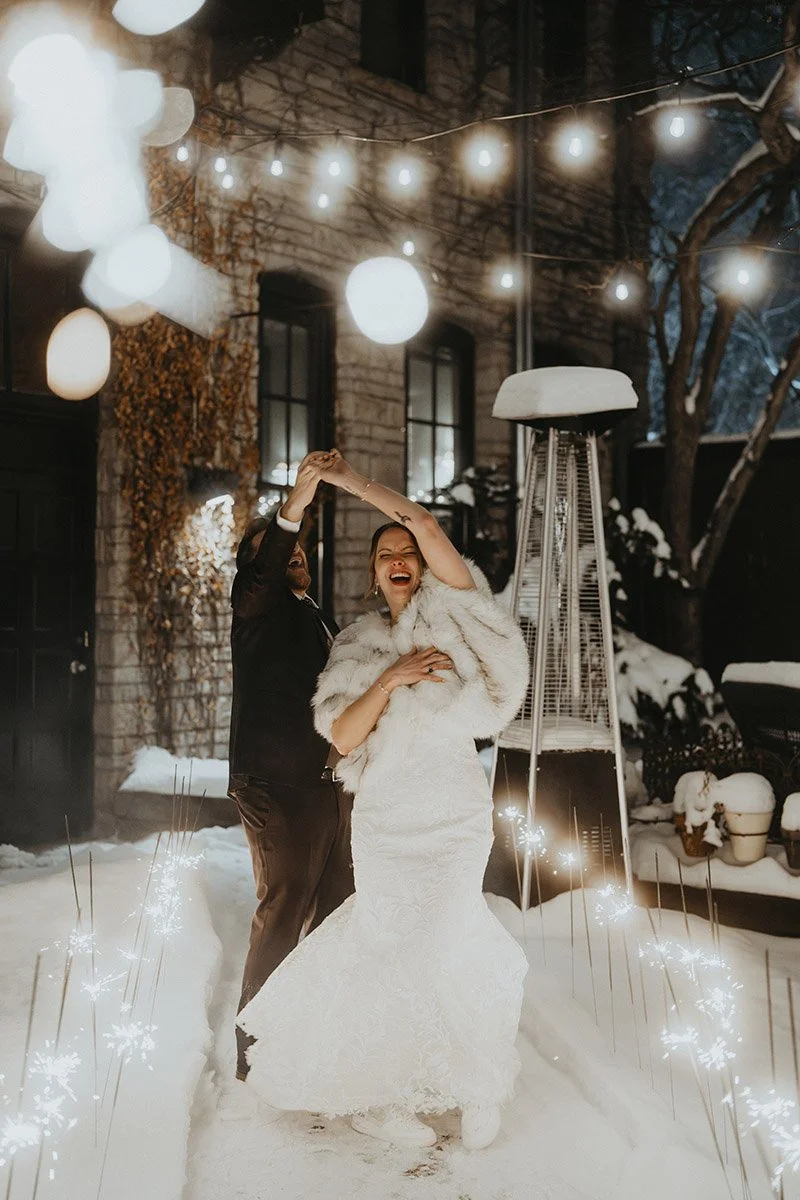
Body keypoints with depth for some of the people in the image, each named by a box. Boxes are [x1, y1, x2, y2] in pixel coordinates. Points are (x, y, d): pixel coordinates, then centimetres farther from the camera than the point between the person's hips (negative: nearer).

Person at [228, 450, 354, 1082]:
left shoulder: (322, 621, 23)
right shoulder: (258, 607, -2)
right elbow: (261, 579, -26)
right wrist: (292, 510, -39)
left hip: (330, 787, 8)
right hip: (281, 787, -8)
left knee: (336, 912, 14)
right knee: (282, 916, -7)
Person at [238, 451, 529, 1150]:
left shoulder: (449, 612, 2)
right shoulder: (359, 646, 9)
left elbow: (426, 525, -13)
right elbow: (343, 736, -3)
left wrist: (352, 480, -7)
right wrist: (391, 679, -16)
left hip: (454, 814, -2)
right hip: (384, 817, 2)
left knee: (429, 940, -5)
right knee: (396, 939, 2)